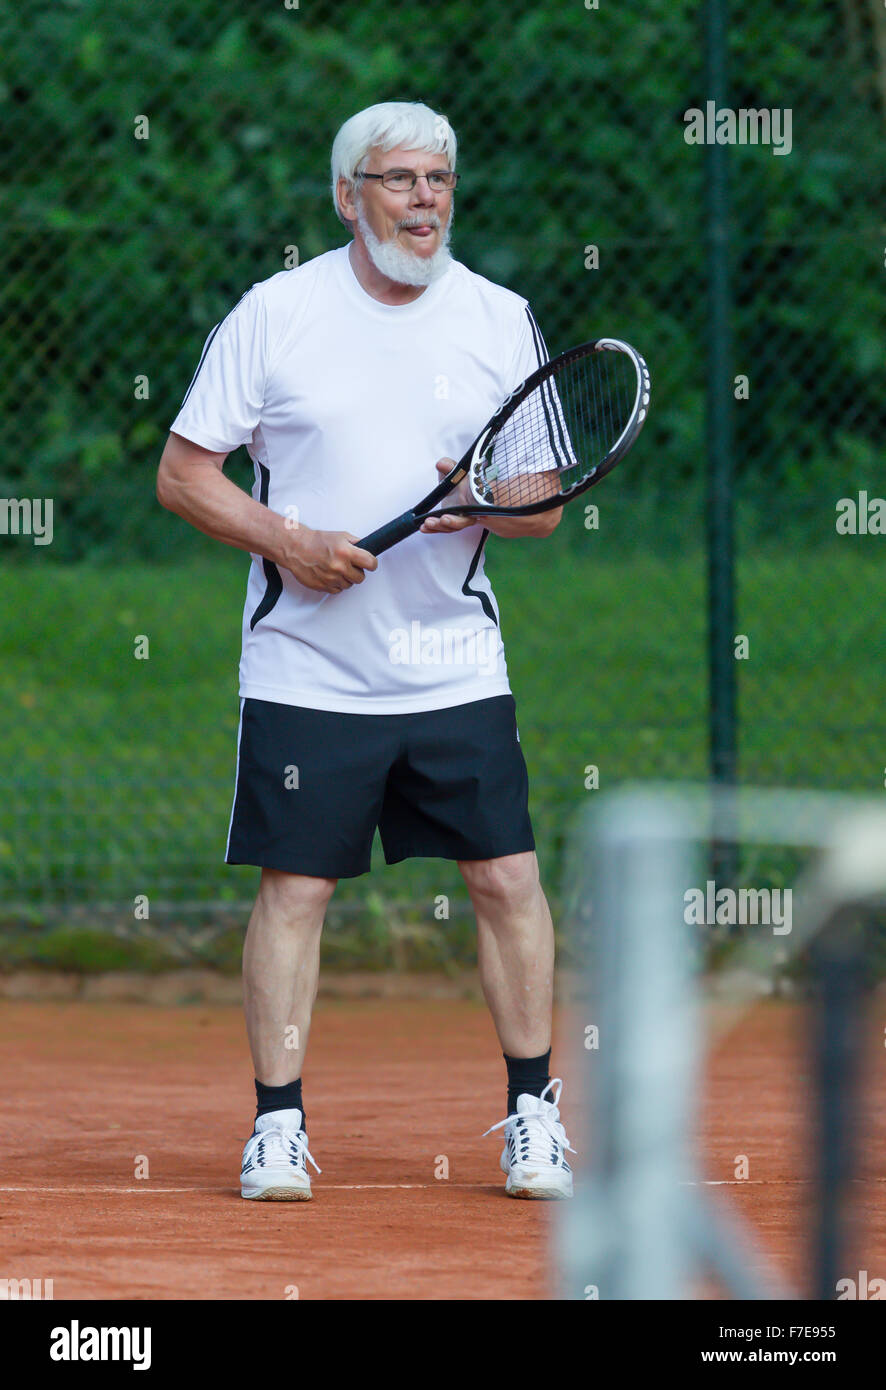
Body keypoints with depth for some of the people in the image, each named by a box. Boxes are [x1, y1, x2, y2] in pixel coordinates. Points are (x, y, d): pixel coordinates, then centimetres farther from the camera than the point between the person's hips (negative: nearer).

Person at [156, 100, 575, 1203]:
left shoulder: (500, 319, 5)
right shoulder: (275, 314, -2)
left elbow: (542, 507, 7)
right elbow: (182, 474, 1)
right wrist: (286, 541, -13)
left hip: (456, 667, 2)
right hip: (306, 668, -2)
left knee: (507, 878, -2)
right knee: (293, 888, -1)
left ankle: (533, 1114, 9)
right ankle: (278, 1125, 8)